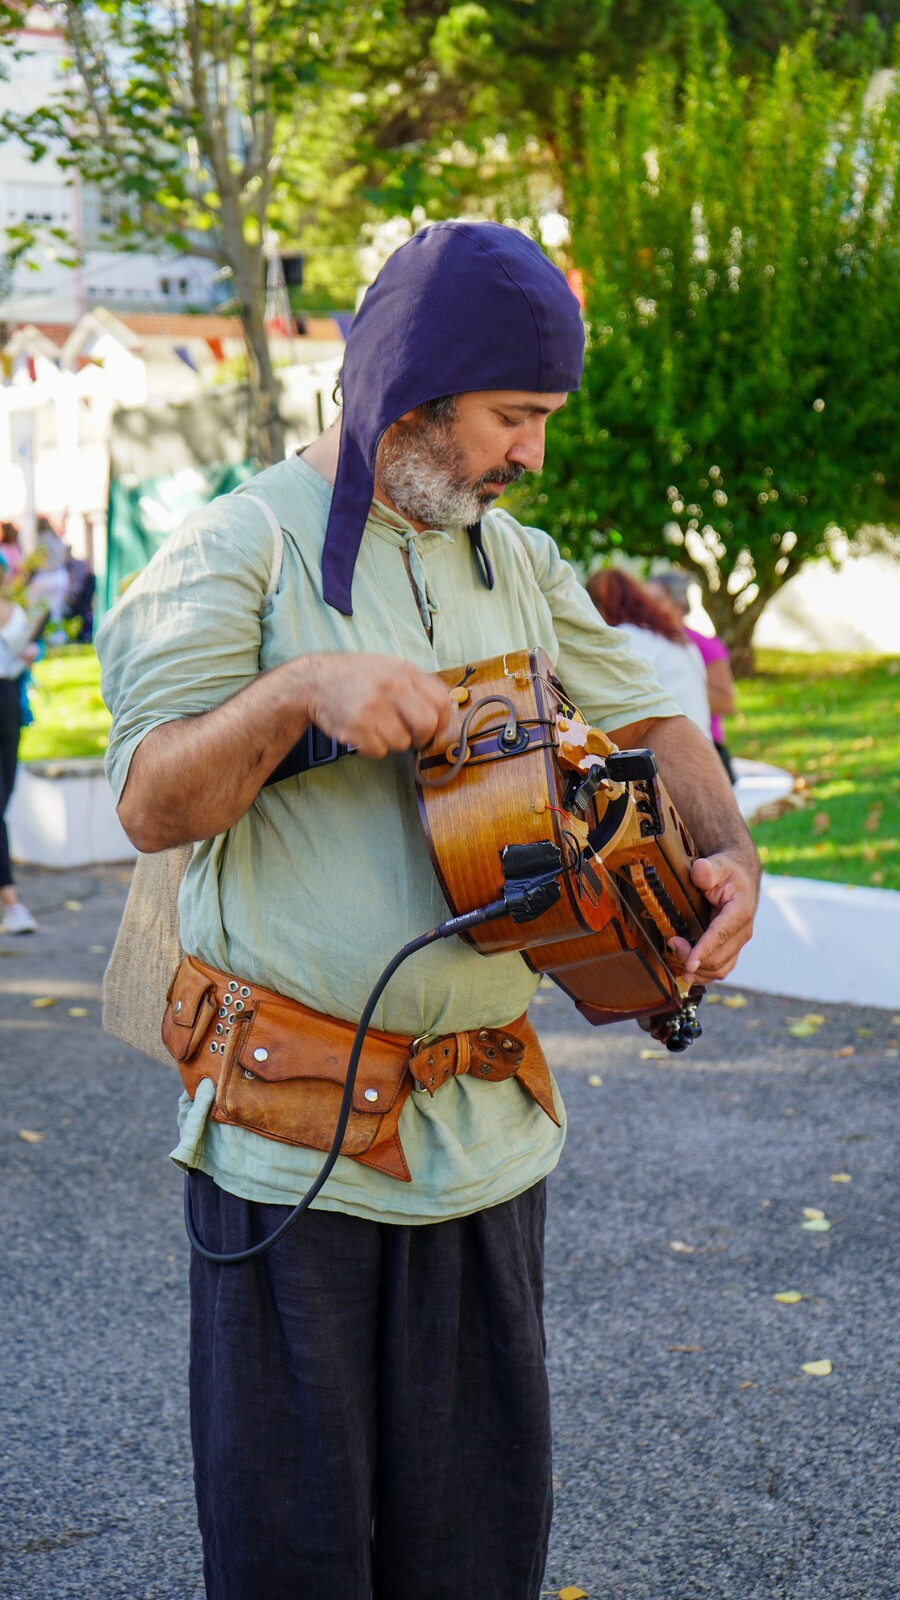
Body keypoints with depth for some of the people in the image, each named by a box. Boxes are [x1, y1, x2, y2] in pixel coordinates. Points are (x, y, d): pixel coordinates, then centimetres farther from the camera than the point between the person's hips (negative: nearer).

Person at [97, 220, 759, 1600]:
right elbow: (153, 809, -12)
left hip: (486, 1114, 6)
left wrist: (728, 856, -3)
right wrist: (298, 691, -29)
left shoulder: (518, 563, 13)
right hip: (294, 1123, -5)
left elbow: (648, 721, 17)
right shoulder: (241, 547, -6)